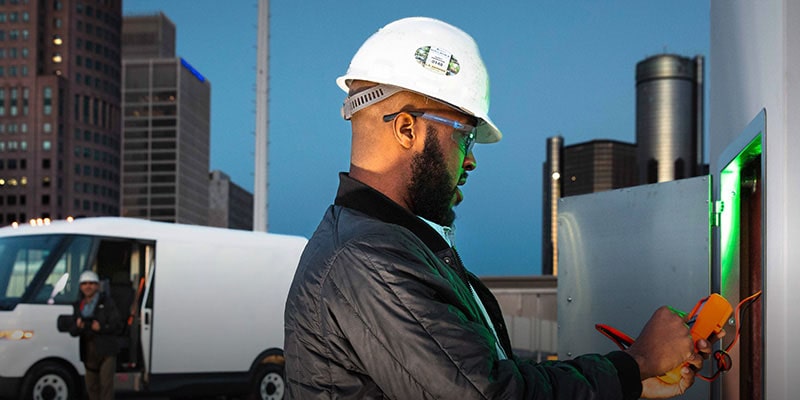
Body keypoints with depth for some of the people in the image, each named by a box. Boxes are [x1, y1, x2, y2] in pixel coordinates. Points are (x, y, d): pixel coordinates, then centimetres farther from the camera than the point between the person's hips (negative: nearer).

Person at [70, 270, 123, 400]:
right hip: (88, 352, 5)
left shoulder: (106, 302, 0)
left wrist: (101, 328, -22)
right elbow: (72, 331, 9)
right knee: (91, 386, 11)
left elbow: (117, 325, -6)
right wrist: (77, 327, -14)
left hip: (106, 351, -5)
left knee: (106, 384, -12)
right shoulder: (79, 305, 13)